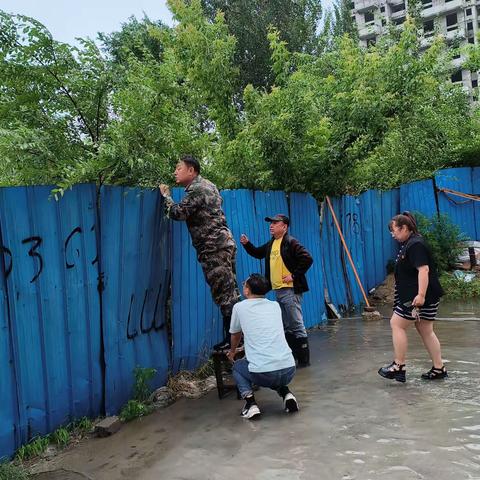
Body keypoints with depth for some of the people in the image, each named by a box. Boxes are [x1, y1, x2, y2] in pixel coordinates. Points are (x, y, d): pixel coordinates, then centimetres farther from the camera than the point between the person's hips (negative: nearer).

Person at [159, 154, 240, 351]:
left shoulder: (196, 189, -11)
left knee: (224, 295, -6)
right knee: (230, 293, 11)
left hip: (213, 248, -10)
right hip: (224, 243, 10)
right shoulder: (207, 184, 19)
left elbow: (177, 213, -16)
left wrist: (166, 196, 1)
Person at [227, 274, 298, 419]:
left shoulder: (239, 307, 6)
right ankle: (286, 394, 13)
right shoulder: (275, 306, 16)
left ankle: (251, 403, 6)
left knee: (237, 366, 27)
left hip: (262, 374, -4)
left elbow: (235, 335, 24)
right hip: (289, 370, 4)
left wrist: (232, 351, 47)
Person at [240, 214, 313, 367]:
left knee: (296, 325, -5)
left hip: (290, 290, -9)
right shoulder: (271, 244, 13)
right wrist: (247, 244, 10)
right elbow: (258, 253, 27)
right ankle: (291, 355, 27)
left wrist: (294, 275, -17)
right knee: (286, 326, 16)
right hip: (278, 291, 9)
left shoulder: (291, 243, -12)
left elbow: (307, 259, -20)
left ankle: (304, 358, 3)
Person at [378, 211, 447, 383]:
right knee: (426, 331, 13)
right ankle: (439, 368, 19)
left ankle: (399, 367, 0)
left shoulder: (416, 245, -16)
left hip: (417, 296, -10)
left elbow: (423, 269, -26)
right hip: (414, 296, 10)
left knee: (397, 324, -5)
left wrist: (421, 295, -31)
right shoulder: (408, 244, 16)